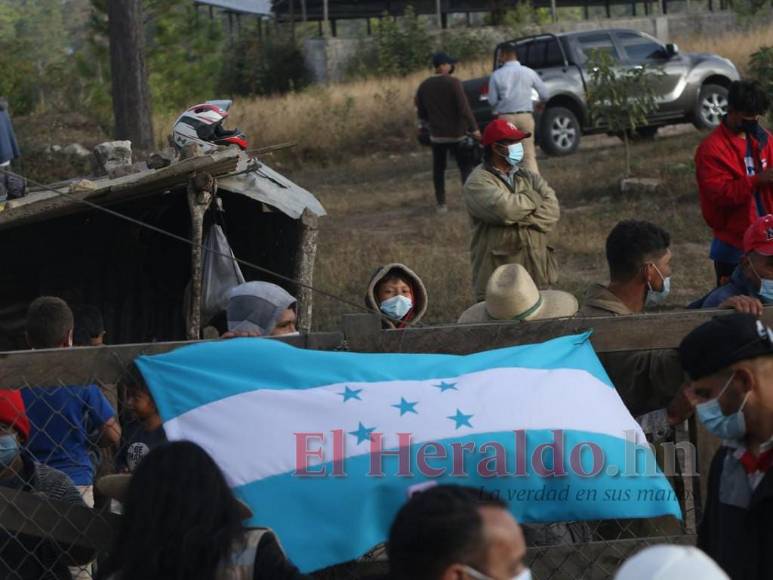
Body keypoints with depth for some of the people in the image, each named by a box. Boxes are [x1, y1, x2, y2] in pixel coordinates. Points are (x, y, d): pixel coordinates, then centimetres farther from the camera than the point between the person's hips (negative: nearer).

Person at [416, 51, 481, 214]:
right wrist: (474, 128, -14)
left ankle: (441, 204, 11)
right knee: (466, 167, 4)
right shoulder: (453, 83, -14)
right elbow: (464, 108, -19)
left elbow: (421, 113, 10)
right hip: (456, 133, -4)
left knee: (438, 169, 12)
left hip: (437, 134, 4)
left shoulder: (424, 86, 3)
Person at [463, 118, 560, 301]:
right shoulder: (478, 182, -6)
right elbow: (504, 209, -23)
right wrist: (532, 199, -5)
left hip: (535, 274, 6)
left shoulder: (529, 177, 14)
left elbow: (552, 211, 0)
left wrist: (521, 218, -15)